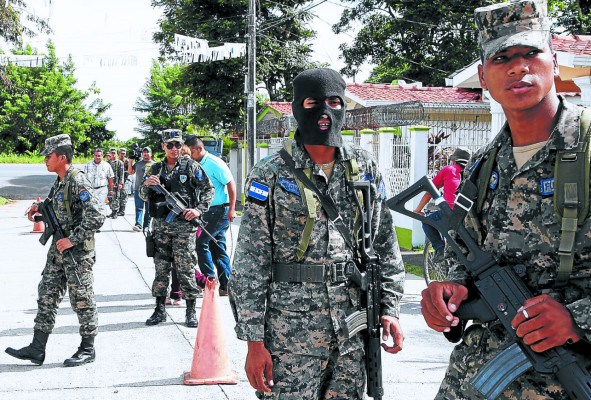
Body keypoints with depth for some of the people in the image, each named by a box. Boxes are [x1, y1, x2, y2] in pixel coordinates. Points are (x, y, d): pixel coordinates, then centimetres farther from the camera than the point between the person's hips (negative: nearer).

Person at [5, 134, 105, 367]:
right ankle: (37, 349, 14)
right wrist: (39, 207, 12)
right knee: (47, 296, 9)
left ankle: (87, 350, 13)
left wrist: (72, 239, -21)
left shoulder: (78, 183, -17)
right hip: (58, 250, 9)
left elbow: (96, 217, -25)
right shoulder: (59, 182, 12)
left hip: (78, 252, -9)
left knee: (82, 300, 1)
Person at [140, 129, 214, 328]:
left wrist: (199, 209, -10)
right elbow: (144, 196, 10)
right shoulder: (156, 169, 11)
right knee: (161, 268, 5)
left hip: (184, 226, -3)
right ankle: (160, 310, 14)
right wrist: (147, 185, -12)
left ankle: (191, 311, 4)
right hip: (160, 226, 3)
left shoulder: (191, 166, 3)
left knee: (186, 268, -3)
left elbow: (208, 189, 4)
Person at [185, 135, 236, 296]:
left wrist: (232, 209, -17)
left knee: (201, 242, -9)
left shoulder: (214, 163, -13)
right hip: (209, 210, 9)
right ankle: (225, 286, 13)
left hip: (219, 210, -9)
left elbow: (231, 184, -15)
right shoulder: (198, 164, 13)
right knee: (218, 247, 9)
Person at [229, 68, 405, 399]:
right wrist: (254, 340, -8)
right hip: (290, 330, -3)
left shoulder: (365, 168, 8)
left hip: (354, 332, 3)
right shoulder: (270, 175, -3)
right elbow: (250, 263, -4)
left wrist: (390, 308, 5)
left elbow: (386, 244, 13)